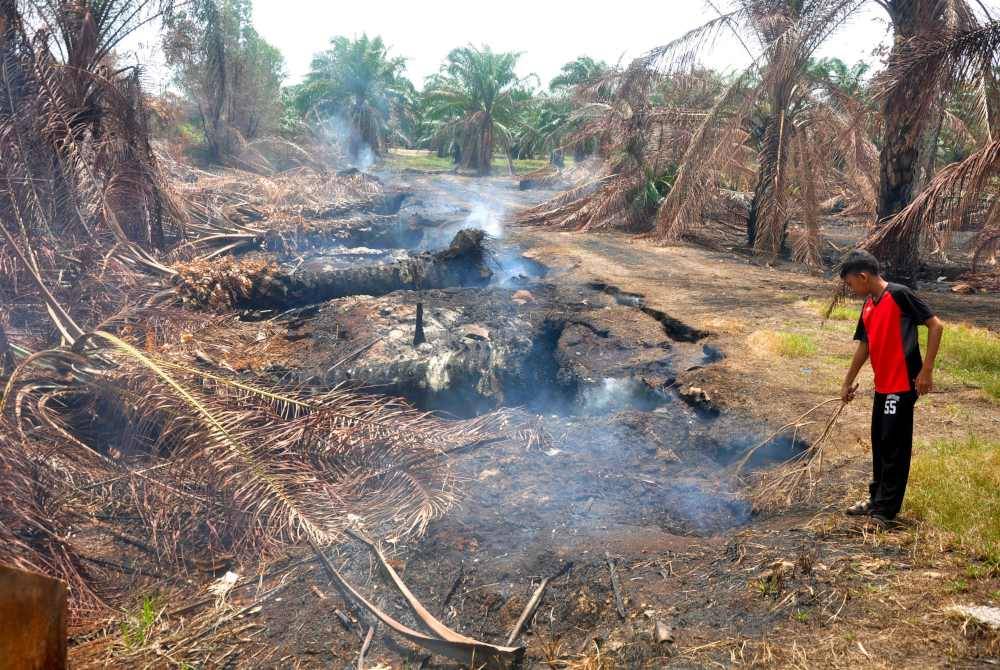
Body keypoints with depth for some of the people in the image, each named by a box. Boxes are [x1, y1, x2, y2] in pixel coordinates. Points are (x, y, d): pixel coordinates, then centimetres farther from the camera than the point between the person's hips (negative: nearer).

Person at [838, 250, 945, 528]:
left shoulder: (899, 294, -13)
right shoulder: (868, 306, 11)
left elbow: (936, 326, -14)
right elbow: (864, 346, 20)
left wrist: (926, 370, -16)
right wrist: (848, 382, 26)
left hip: (903, 385, -9)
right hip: (882, 386, 9)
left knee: (895, 447, -2)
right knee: (879, 443, 16)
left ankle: (886, 511, 5)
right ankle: (876, 499, 29)